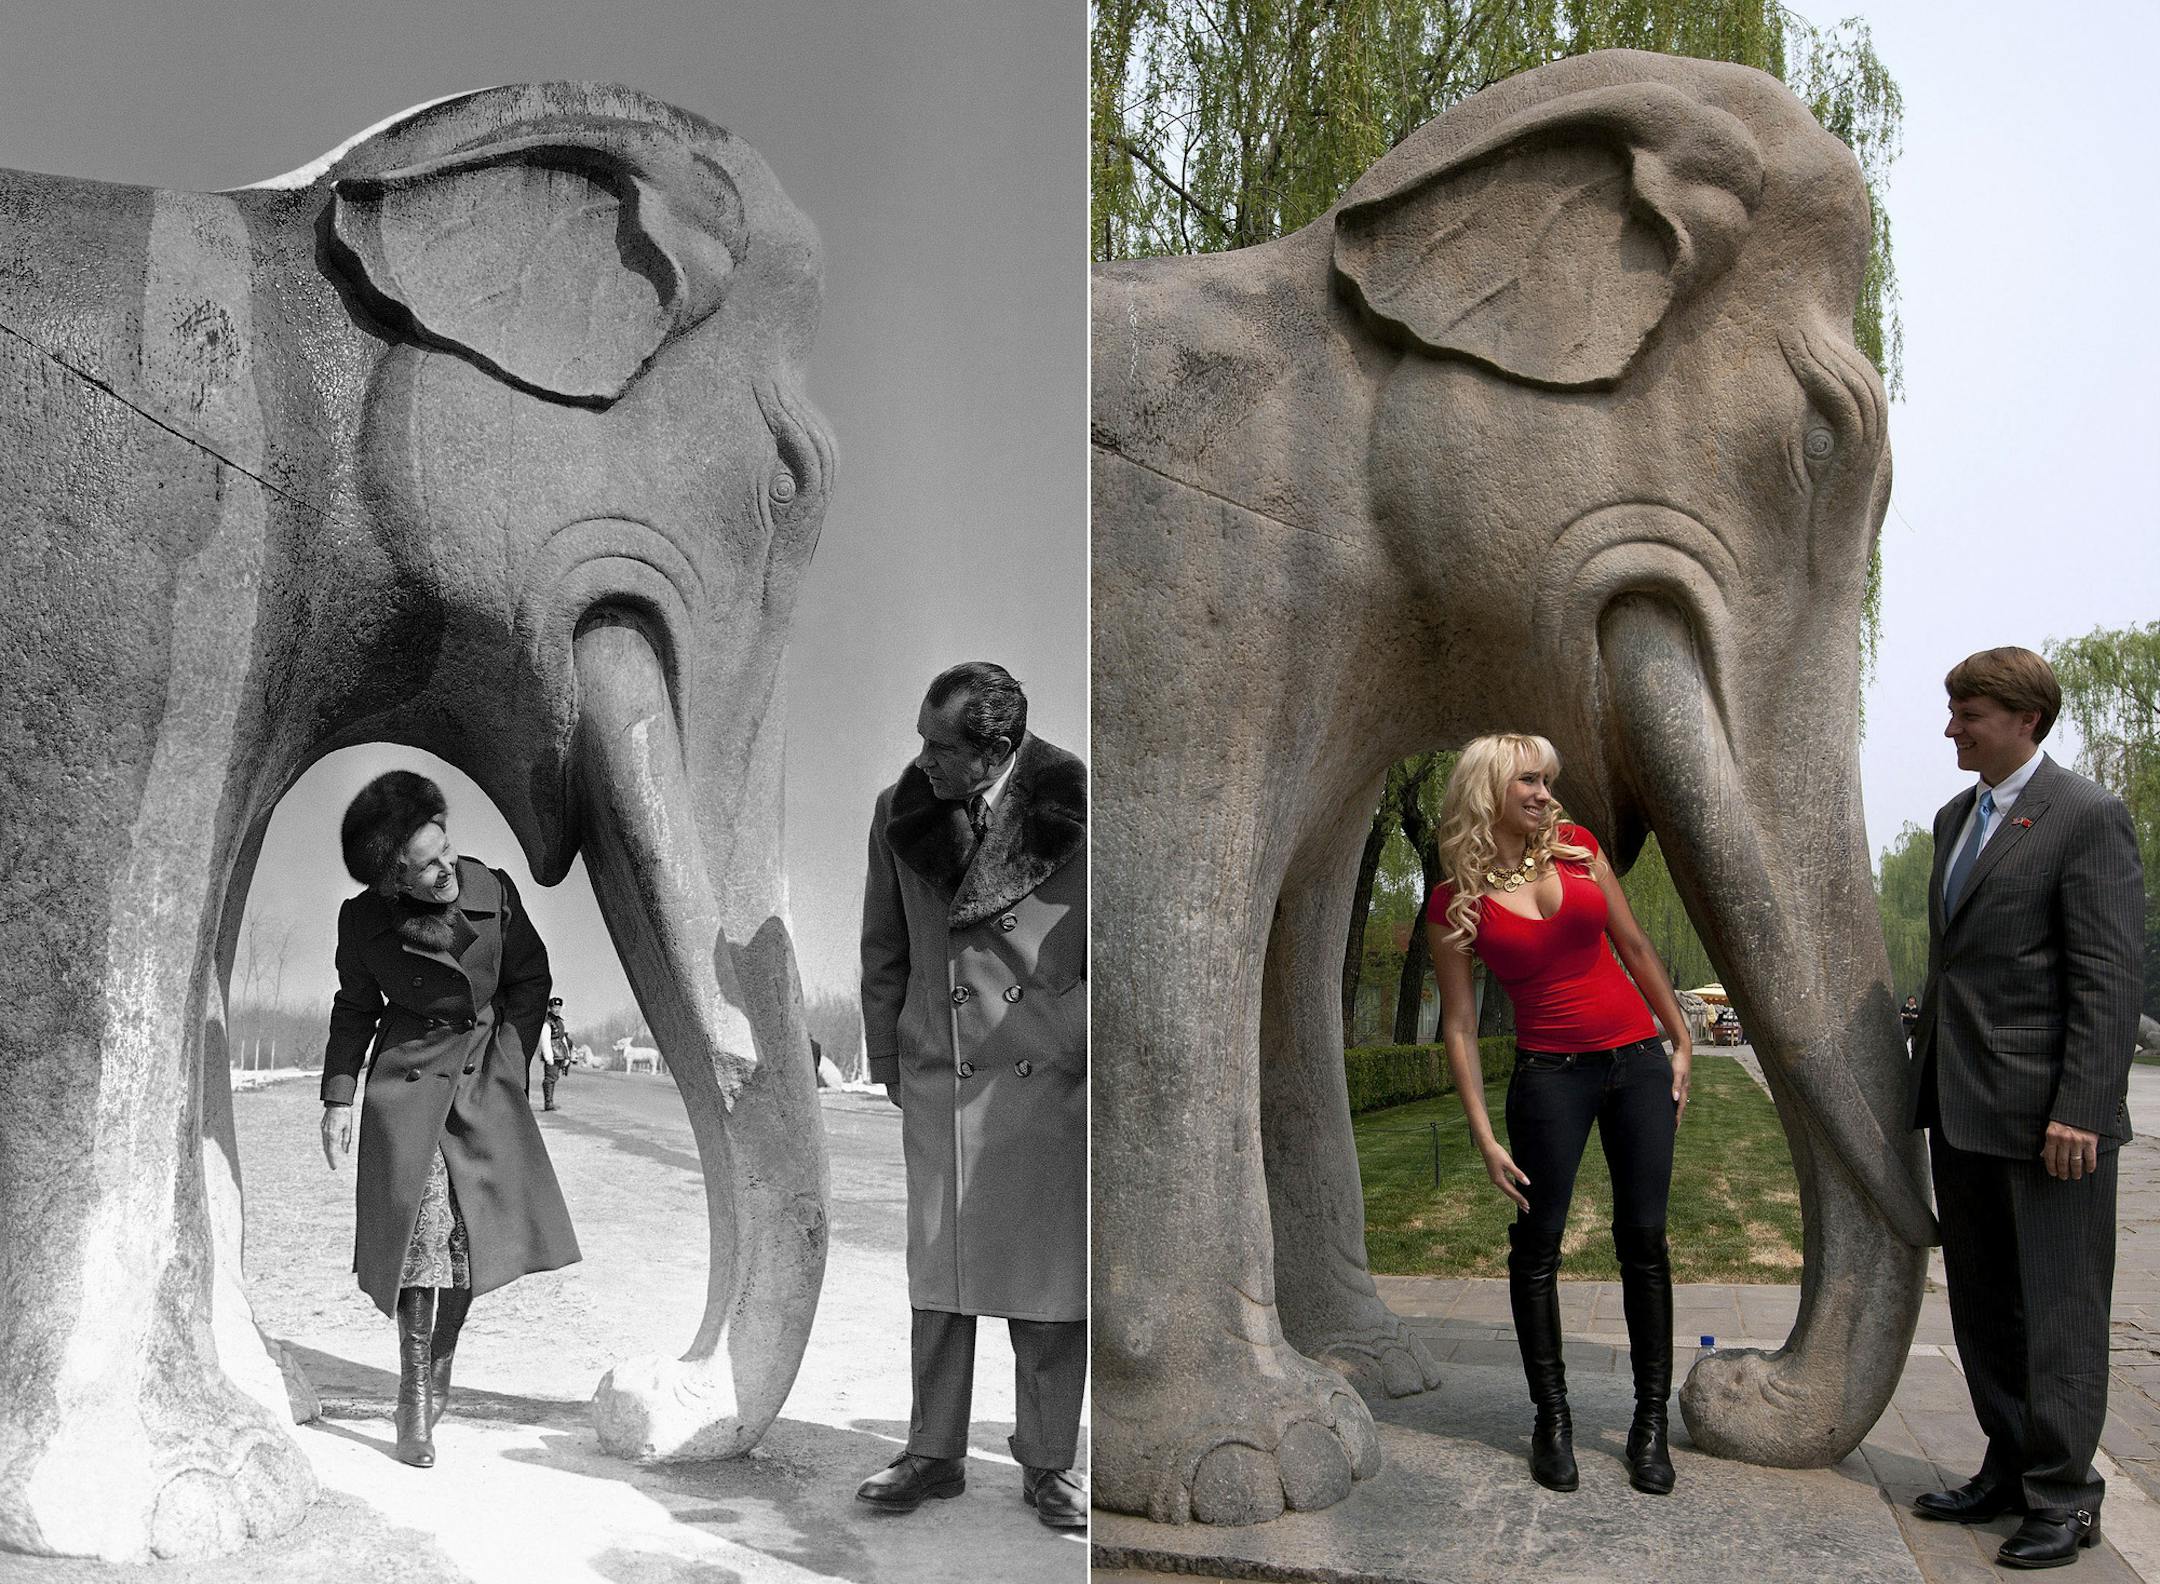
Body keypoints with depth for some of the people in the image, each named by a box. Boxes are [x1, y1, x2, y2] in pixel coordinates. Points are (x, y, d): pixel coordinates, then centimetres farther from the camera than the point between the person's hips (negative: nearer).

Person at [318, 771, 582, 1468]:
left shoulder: (493, 889, -9)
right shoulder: (364, 920, -10)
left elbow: (529, 979, 5)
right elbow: (355, 1009, 6)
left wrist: (510, 1062, 0)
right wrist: (338, 1096, 1)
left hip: (485, 1077, 2)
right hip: (407, 1078, -2)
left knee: (476, 1228, 0)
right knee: (420, 1226, -7)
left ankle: (440, 1367, 22)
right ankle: (413, 1401, 6)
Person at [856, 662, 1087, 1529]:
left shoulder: (1072, 815, -8)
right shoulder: (901, 813, 2)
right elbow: (883, 951, 12)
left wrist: (1068, 1040, -2)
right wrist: (887, 1059, 11)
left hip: (1048, 1079, -2)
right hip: (937, 1081, 3)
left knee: (1050, 1281, 5)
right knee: (936, 1276, 8)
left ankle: (1047, 1463, 21)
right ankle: (934, 1453, 24)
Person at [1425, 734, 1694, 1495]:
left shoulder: (1576, 847, 2)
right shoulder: (1456, 903, -5)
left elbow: (1634, 946, 11)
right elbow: (1459, 1024, -4)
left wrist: (1682, 1040, 10)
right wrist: (1483, 1133, -7)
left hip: (1638, 1059, 3)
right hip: (1550, 1072, -2)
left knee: (1643, 1239, 4)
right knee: (1537, 1245, 1)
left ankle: (1651, 1419, 15)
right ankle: (1552, 1418, 16)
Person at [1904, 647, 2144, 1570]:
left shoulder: (2085, 818, -11)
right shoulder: (1956, 818, 14)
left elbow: (2111, 974, -15)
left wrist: (2079, 1107, -19)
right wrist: (1925, 1074, 16)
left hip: (2046, 1110, -8)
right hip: (1962, 1105, 8)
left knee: (2057, 1308, 2)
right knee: (1981, 1303, 15)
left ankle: (2063, 1495, 14)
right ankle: (2010, 1469, 28)